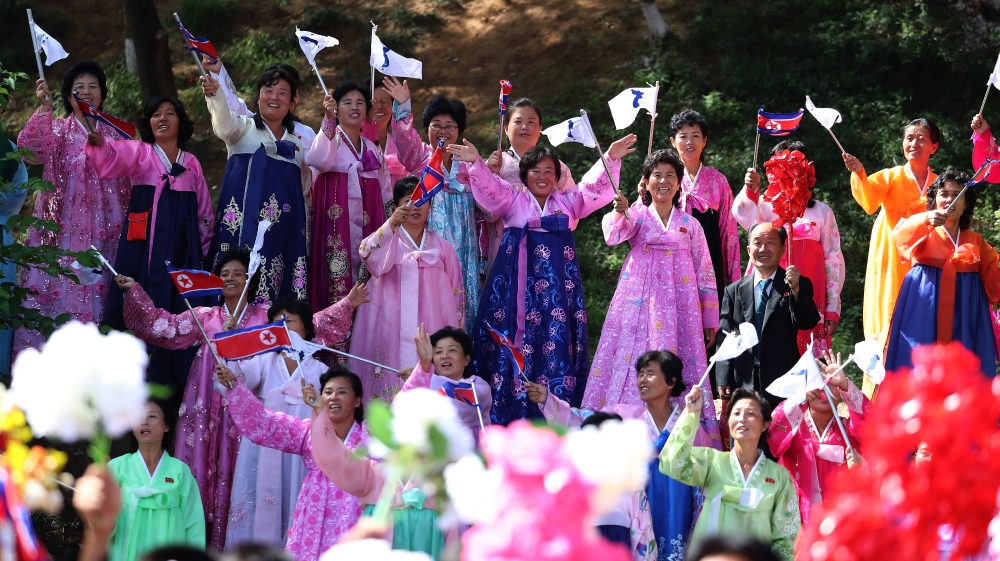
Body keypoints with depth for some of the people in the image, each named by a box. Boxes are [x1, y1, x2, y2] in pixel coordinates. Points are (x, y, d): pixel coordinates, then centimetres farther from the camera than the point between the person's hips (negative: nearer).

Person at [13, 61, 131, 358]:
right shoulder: (57, 130, 7)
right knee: (59, 288, -10)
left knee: (98, 292, -4)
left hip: (104, 231, 2)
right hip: (64, 228, -2)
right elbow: (30, 148, -15)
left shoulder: (115, 134, 14)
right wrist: (44, 108, -25)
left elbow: (127, 182, 17)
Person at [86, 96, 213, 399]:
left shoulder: (191, 163, 14)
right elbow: (112, 158, -18)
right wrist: (98, 143, -40)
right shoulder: (139, 152, 4)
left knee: (181, 308, 1)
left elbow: (204, 212, 20)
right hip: (144, 246, -3)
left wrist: (204, 248, 15)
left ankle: (176, 377, 9)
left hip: (182, 250, 3)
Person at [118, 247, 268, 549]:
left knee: (234, 479, -2)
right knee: (199, 476, 1)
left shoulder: (265, 317, 8)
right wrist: (134, 290, -6)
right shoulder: (204, 317, 12)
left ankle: (226, 548, 2)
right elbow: (164, 326, 0)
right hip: (206, 412, 2)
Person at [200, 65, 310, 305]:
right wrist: (214, 94, -39)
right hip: (245, 228, -3)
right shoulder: (245, 129, 6)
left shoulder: (297, 145, 18)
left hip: (283, 235, 3)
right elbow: (224, 123, -18)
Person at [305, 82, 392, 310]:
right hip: (338, 224, -5)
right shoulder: (330, 138, 2)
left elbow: (385, 193, 21)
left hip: (367, 227, 5)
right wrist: (329, 119, -29)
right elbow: (319, 160, -23)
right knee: (338, 284, -11)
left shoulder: (373, 149, 18)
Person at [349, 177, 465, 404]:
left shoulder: (441, 246, 11)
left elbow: (455, 293, 14)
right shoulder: (388, 240, 3)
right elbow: (368, 255, -20)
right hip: (395, 331, -2)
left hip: (429, 330, 2)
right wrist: (391, 224, -36)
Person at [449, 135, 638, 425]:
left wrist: (611, 159, -11)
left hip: (557, 283, 2)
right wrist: (475, 162, -25)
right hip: (518, 281, -1)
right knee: (515, 341, -7)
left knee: (556, 339, -4)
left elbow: (597, 188, 5)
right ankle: (510, 414, -4)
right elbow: (488, 187, -6)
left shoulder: (569, 201, 16)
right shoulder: (512, 200, 10)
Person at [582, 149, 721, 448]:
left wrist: (710, 320, 9)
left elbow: (705, 273, 12)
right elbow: (615, 235, -15)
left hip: (678, 307, 1)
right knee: (633, 364, -7)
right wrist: (620, 213, -38)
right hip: (639, 304, -1)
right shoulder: (638, 216, 7)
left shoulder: (690, 224, 11)